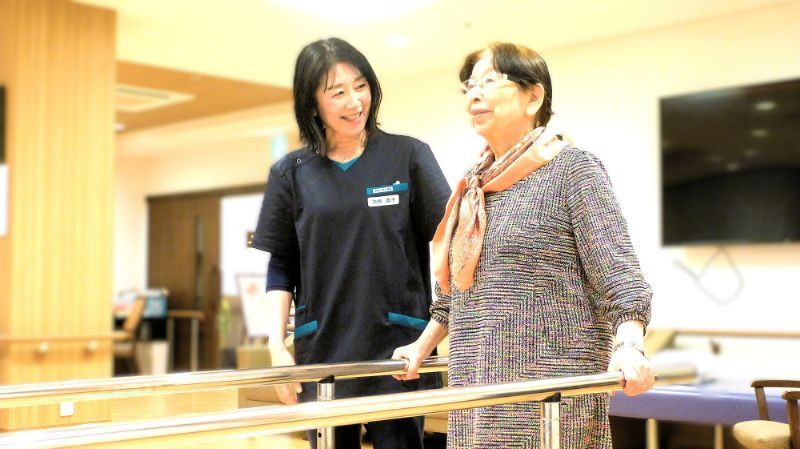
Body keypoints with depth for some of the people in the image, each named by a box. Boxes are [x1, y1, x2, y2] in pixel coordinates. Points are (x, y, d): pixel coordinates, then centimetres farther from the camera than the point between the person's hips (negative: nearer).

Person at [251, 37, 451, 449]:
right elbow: (281, 268, 8)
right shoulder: (291, 173, 6)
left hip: (397, 350, -1)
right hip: (322, 353, 2)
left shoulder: (409, 156, 1)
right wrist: (277, 345, -1)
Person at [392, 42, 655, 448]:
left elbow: (618, 273, -14)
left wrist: (629, 346, -29)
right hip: (478, 391, 7)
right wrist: (422, 347, 28)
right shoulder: (474, 185, 16)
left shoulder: (572, 168, -5)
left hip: (548, 387, -6)